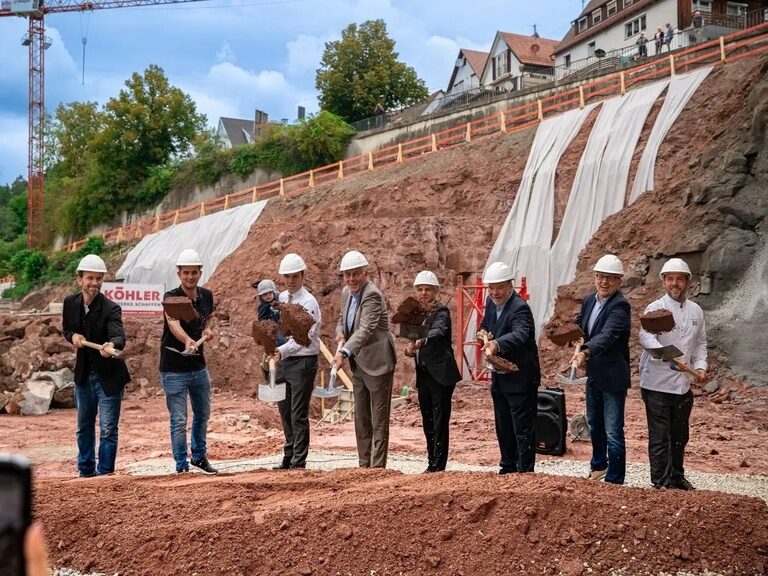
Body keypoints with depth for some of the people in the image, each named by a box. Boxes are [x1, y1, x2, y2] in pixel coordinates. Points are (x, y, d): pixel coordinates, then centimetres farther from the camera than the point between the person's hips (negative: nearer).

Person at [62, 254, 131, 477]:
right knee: (84, 427, 19)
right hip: (83, 375, 6)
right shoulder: (70, 303, -4)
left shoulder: (111, 308, -19)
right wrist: (73, 336, -11)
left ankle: (104, 474, 8)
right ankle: (85, 472, 35)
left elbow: (119, 336, -35)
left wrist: (112, 346, -58)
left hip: (108, 376, -5)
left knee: (107, 429, -3)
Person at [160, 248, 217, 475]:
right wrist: (187, 341, -59)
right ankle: (181, 466, 8)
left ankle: (199, 456, 38)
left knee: (203, 414, 19)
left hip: (199, 367, 6)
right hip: (174, 370, -6)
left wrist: (206, 330, 0)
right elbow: (173, 323, -39)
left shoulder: (206, 296, 0)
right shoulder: (171, 298, -18)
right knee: (179, 420, -3)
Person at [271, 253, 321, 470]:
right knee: (285, 412, 14)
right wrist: (273, 352, 3)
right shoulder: (280, 299, 9)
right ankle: (288, 457, 26)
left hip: (303, 361, -7)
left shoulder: (308, 302, -13)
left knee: (298, 415, -4)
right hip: (283, 361, 7)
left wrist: (282, 351, -34)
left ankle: (298, 462, 4)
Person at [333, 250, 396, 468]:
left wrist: (344, 353, -44)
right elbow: (342, 318, 22)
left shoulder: (372, 295, -21)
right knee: (361, 418, 14)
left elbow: (365, 329, -32)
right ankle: (364, 465, 22)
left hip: (377, 363, -9)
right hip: (358, 363, 9)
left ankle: (378, 467, 2)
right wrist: (340, 333, -2)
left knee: (379, 419, -2)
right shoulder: (346, 292, 7)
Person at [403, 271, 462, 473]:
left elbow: (438, 331, -30)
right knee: (427, 422, 12)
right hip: (423, 374, 8)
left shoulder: (441, 312, -9)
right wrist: (410, 348, -2)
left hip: (441, 374, -8)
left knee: (440, 421, -7)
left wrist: (422, 341, -50)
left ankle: (438, 466, -5)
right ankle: (432, 463, 19)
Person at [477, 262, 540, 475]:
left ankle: (525, 471, 1)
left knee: (523, 427, -4)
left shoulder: (519, 308, -21)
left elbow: (520, 335, -39)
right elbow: (485, 324, 21)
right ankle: (508, 467, 29)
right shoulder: (491, 302, 6)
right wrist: (483, 333, -4)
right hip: (499, 376, 9)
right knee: (503, 426, 17)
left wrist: (497, 344, -57)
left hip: (520, 377, -9)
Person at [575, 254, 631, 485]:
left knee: (613, 432, -4)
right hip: (593, 374, 8)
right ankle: (599, 465, 45)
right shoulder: (589, 300, 4)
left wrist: (586, 352, -52)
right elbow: (580, 325, 20)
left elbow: (607, 335, -37)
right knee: (594, 424, 25)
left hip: (613, 377, -8)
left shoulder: (619, 306, -21)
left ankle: (614, 480, 6)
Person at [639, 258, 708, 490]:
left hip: (683, 384, 5)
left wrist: (700, 366, 1)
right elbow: (645, 337, -25)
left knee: (680, 436, 16)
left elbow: (700, 342, 19)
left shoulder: (696, 311, 9)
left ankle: (677, 477, 31)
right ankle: (661, 482, 5)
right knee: (659, 436, -3)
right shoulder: (655, 308, -9)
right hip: (657, 384, -5)